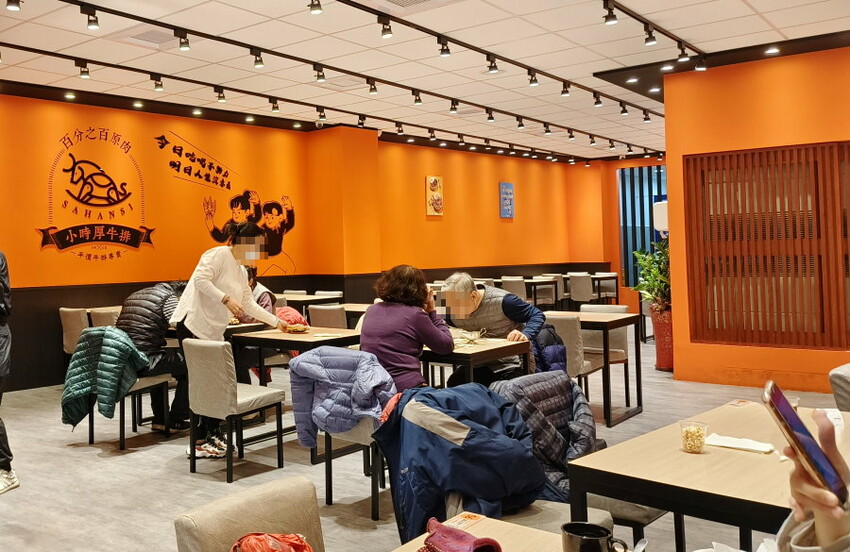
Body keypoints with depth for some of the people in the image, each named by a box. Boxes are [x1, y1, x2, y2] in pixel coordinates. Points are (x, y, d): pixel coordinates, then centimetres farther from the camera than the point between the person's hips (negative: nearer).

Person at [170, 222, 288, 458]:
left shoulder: (240, 271, 20)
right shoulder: (220, 254, -7)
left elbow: (249, 305, 28)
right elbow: (200, 280, -20)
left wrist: (276, 322, 30)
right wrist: (226, 299, -24)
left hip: (213, 332, 9)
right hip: (193, 326, -9)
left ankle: (213, 436, 12)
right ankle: (201, 441, 0)